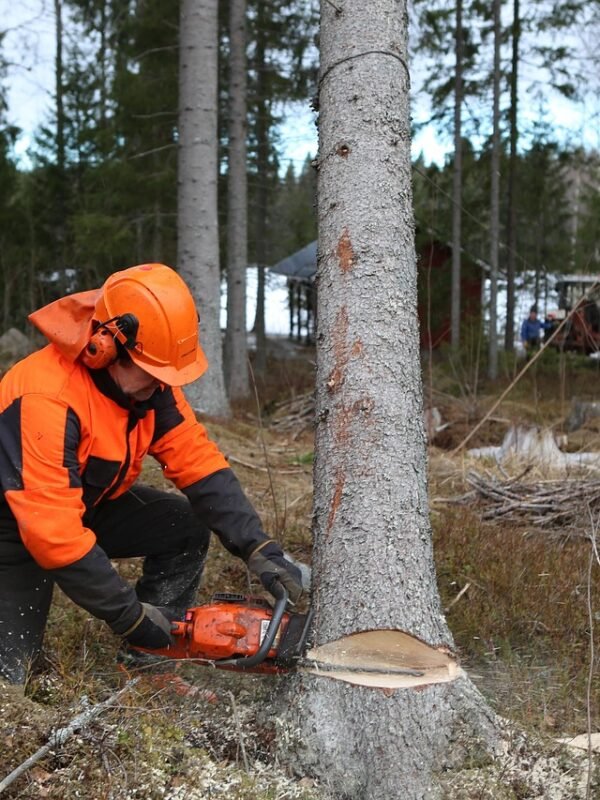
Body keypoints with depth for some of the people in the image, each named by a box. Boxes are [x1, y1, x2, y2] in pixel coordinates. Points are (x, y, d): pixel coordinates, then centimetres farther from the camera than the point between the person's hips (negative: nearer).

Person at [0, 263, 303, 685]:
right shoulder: (46, 400, -37)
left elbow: (196, 460, -15)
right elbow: (54, 535, -38)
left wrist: (259, 547, -26)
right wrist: (132, 616, -31)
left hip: (93, 504, 7)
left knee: (187, 526, -8)